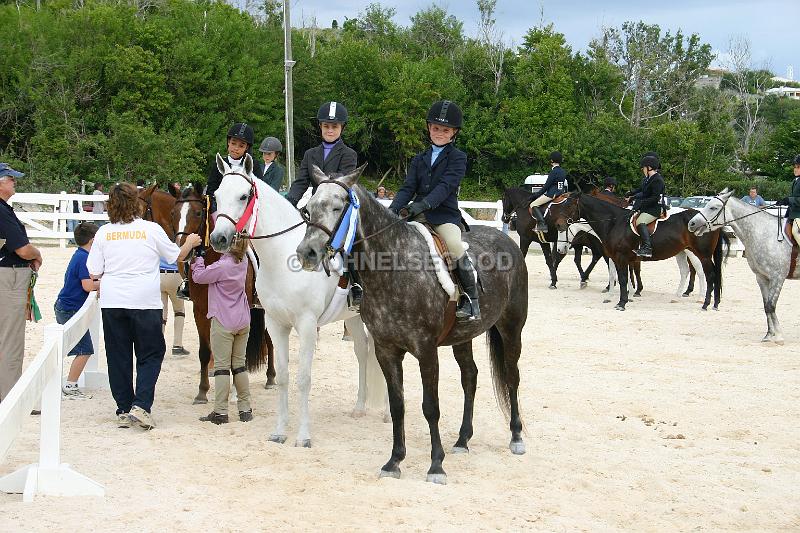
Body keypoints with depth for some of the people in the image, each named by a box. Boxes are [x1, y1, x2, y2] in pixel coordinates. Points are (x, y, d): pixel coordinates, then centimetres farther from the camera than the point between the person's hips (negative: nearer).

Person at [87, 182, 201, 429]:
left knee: (118, 357, 10)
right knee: (151, 354, 8)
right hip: (145, 302, -2)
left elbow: (95, 272, 1)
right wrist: (190, 242, 30)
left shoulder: (104, 232, 1)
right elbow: (177, 256, 10)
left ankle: (124, 410, 13)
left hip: (112, 302, 2)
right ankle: (141, 405, -7)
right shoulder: (152, 229, -4)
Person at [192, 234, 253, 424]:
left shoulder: (222, 266, -19)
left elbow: (198, 277, -7)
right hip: (243, 321, 7)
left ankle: (220, 412, -2)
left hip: (223, 323, -7)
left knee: (221, 365, -2)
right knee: (239, 364, 13)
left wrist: (198, 259, 9)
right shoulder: (243, 261, 1)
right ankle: (245, 409, 15)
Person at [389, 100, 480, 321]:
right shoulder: (419, 159, 18)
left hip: (445, 214, -5)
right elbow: (407, 188, 7)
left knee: (456, 247, -30)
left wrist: (423, 204, -30)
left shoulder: (458, 158, 1)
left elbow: (446, 186, -14)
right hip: (418, 215, 5)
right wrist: (392, 210, -13)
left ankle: (471, 299, -17)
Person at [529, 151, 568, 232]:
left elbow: (547, 185, -13)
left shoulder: (554, 171, -14)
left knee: (533, 205, -8)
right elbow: (565, 185, 19)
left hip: (552, 194, -10)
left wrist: (538, 194, -4)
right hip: (560, 193, 10)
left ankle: (542, 224, -23)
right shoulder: (563, 172, 13)